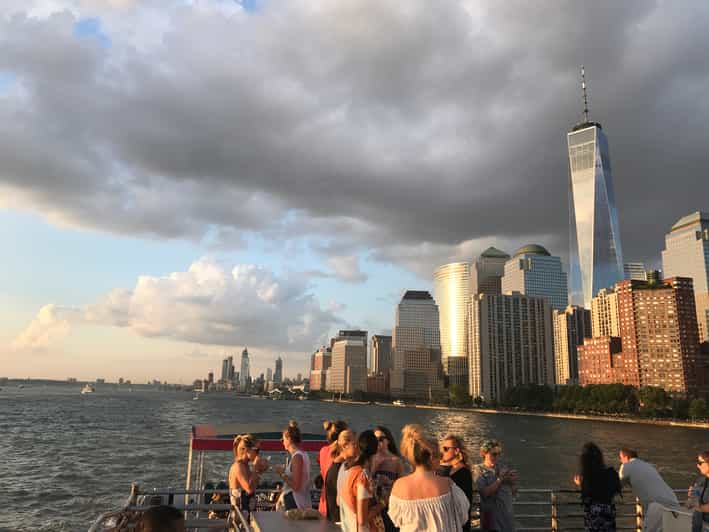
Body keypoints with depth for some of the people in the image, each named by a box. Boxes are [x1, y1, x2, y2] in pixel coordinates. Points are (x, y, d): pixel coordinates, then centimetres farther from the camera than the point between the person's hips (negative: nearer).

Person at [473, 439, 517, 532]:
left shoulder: (503, 468, 5)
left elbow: (513, 493, 10)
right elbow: (485, 493, -18)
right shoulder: (478, 470, -5)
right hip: (492, 515, -4)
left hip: (507, 513, 4)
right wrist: (500, 479, -18)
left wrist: (513, 482, -9)